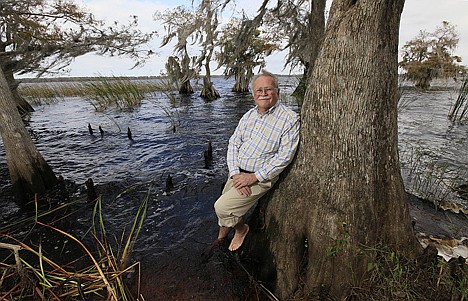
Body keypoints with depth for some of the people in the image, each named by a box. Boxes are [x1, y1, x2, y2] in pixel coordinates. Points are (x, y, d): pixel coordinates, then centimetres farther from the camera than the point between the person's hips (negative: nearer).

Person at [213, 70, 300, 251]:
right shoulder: (248, 116, 6)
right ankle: (221, 237, 44)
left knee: (222, 207, -13)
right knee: (223, 207, 14)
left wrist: (254, 177, -19)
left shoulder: (290, 119, -13)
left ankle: (241, 228, 19)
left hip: (260, 178, -6)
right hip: (237, 173, 6)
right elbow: (233, 144, 2)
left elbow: (284, 156, -18)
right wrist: (235, 173, -12)